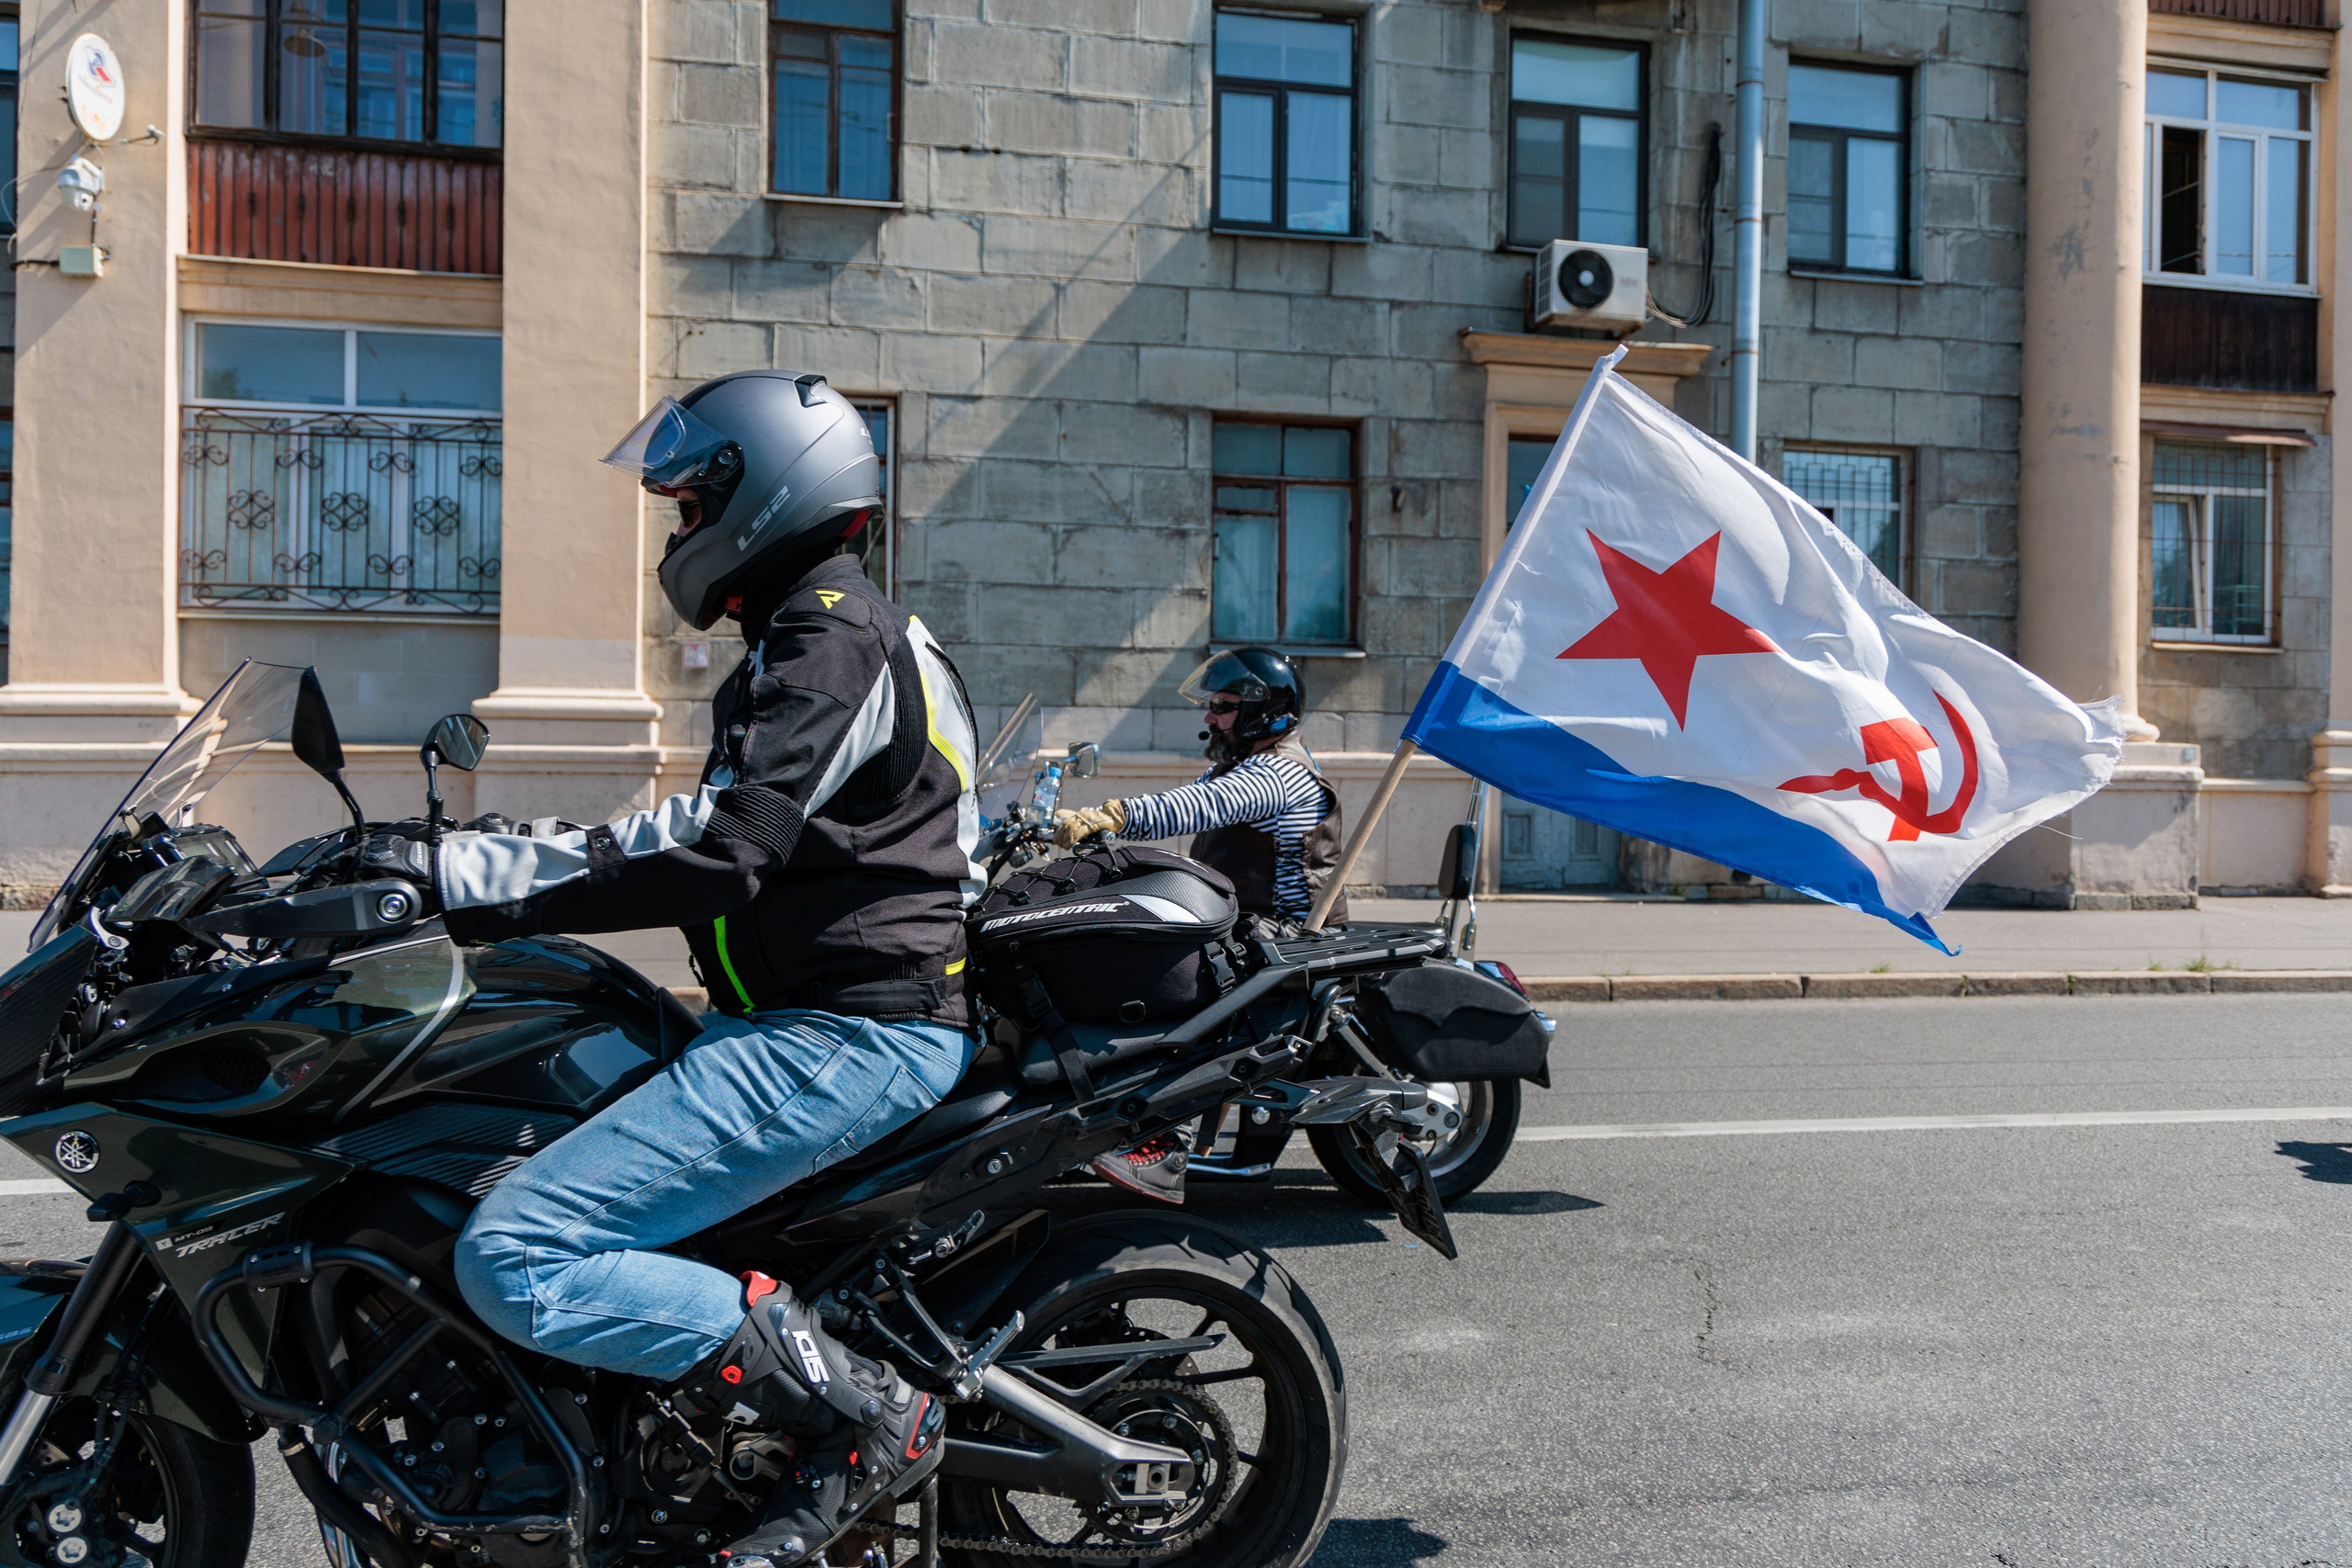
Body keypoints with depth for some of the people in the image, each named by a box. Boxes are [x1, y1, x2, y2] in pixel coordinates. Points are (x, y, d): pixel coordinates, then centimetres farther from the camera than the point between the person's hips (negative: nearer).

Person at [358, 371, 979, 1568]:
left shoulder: (832, 635, -12)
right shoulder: (820, 631, 21)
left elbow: (721, 860, -23)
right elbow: (685, 832, 20)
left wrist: (492, 905, -17)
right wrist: (446, 865, 16)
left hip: (845, 1037, -11)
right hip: (804, 1021, 11)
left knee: (513, 1259, -16)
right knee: (503, 1153, 19)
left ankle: (863, 1413, -13)